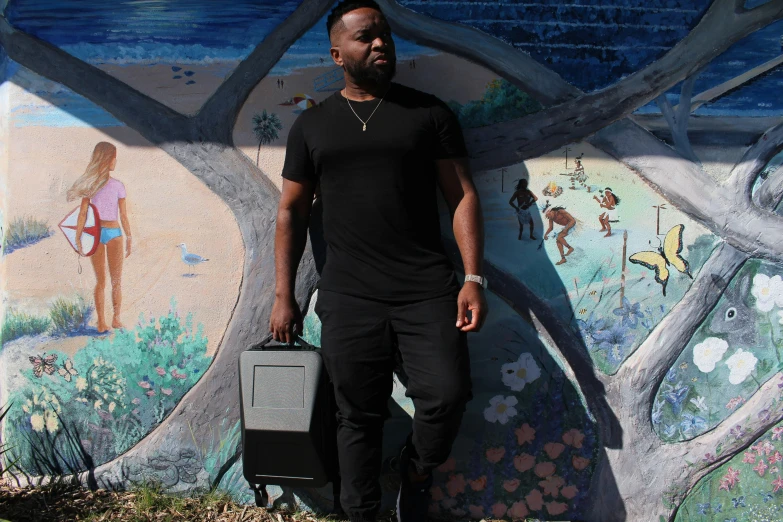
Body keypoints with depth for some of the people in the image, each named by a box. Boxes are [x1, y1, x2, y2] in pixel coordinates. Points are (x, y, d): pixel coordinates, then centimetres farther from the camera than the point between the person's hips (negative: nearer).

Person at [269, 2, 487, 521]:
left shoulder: (429, 112, 7)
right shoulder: (312, 125, 12)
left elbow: (463, 195, 4)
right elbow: (292, 212, 14)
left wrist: (474, 277, -6)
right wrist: (284, 296, 9)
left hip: (428, 289, -1)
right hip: (348, 298, 1)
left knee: (447, 395, -13)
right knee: (359, 416, 5)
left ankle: (416, 474, 18)